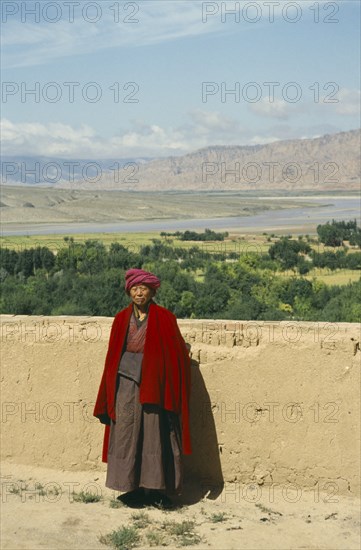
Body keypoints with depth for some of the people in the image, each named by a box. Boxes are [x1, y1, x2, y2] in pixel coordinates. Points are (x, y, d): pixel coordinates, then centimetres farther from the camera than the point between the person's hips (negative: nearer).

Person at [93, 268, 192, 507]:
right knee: (127, 436, 2)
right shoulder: (122, 319, 7)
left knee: (156, 436, 0)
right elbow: (113, 356, 10)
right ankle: (133, 488, 12)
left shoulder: (165, 318, -2)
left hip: (154, 387, -3)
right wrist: (108, 396, 6)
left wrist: (172, 391, -7)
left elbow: (178, 354, -1)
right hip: (126, 384, 3)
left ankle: (156, 489, 9)